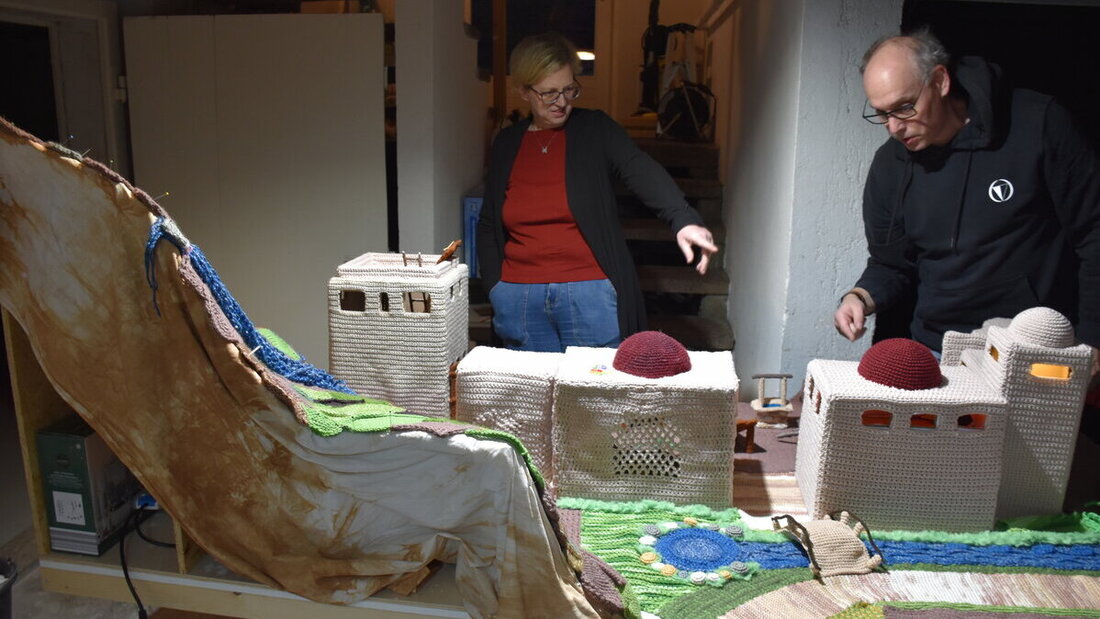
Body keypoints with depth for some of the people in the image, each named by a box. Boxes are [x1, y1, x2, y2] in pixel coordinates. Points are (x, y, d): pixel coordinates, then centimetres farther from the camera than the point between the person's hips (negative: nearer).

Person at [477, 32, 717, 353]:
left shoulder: (595, 130, 1)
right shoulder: (506, 145, 9)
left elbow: (642, 171, -17)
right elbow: (488, 227, 16)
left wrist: (683, 219, -35)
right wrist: (495, 287, 5)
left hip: (590, 293, -2)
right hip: (518, 299, 3)